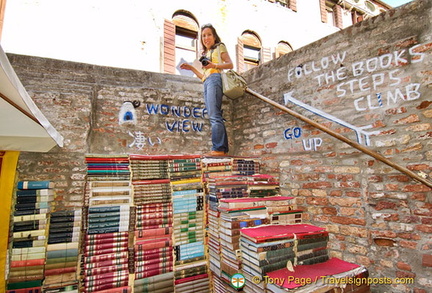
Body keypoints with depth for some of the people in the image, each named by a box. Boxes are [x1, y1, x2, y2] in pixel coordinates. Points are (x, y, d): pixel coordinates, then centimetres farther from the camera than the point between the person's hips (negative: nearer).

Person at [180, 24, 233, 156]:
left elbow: (230, 64, 2)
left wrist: (214, 65, -12)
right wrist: (192, 68, 20)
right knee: (215, 117, -2)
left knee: (214, 115, -21)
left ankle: (218, 148, -25)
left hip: (215, 78, -8)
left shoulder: (220, 47, 15)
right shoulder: (206, 53, 35)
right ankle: (224, 149, -4)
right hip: (207, 83, 8)